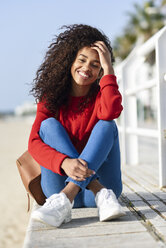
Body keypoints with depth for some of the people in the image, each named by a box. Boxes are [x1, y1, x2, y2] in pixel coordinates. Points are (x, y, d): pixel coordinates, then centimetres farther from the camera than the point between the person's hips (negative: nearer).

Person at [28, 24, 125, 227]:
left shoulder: (100, 96, 2)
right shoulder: (51, 98, 2)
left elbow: (110, 112, -25)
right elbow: (34, 143, -12)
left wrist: (108, 69, -16)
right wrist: (64, 163, -31)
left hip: (100, 179, 0)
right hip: (60, 184, 1)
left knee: (106, 125, -20)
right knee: (49, 124, -17)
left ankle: (64, 200, -37)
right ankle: (101, 194, -33)